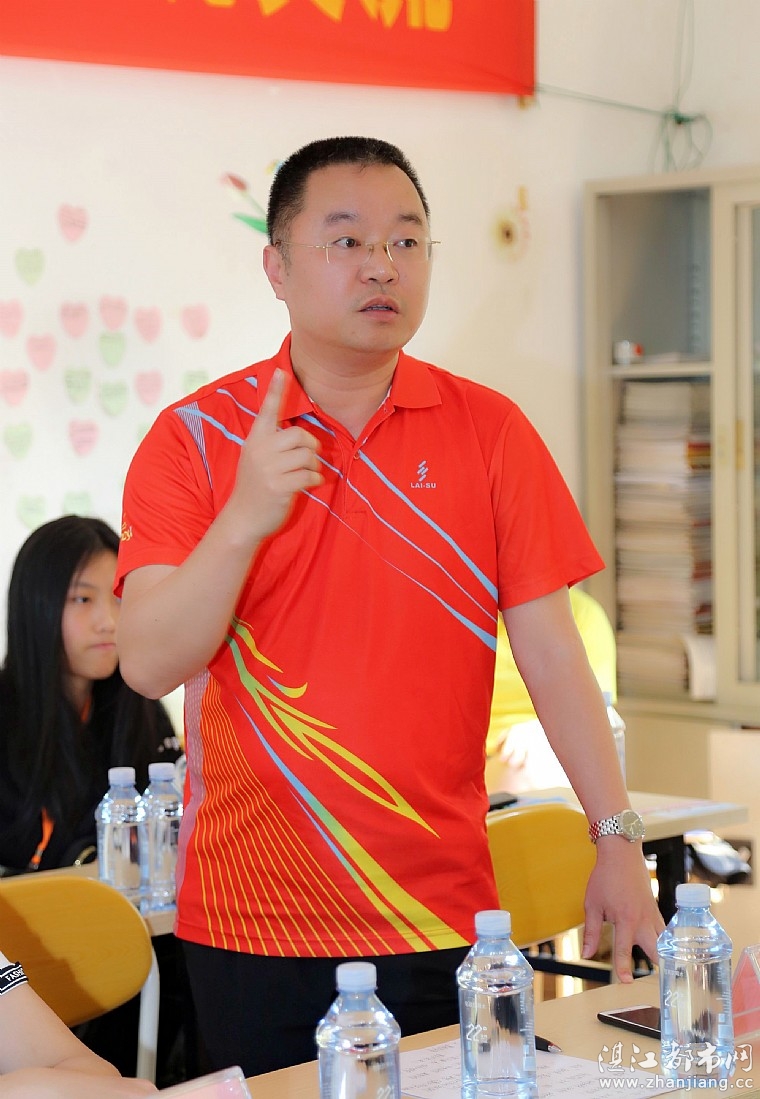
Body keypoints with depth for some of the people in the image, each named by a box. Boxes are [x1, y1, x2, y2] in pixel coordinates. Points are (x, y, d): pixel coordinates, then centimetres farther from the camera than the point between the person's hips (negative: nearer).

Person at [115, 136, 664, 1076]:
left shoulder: (489, 431, 3)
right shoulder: (196, 436, -1)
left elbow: (550, 650, 2)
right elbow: (148, 666, -9)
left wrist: (616, 842, -2)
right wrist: (245, 519, -22)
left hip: (445, 920, 1)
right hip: (253, 928, -1)